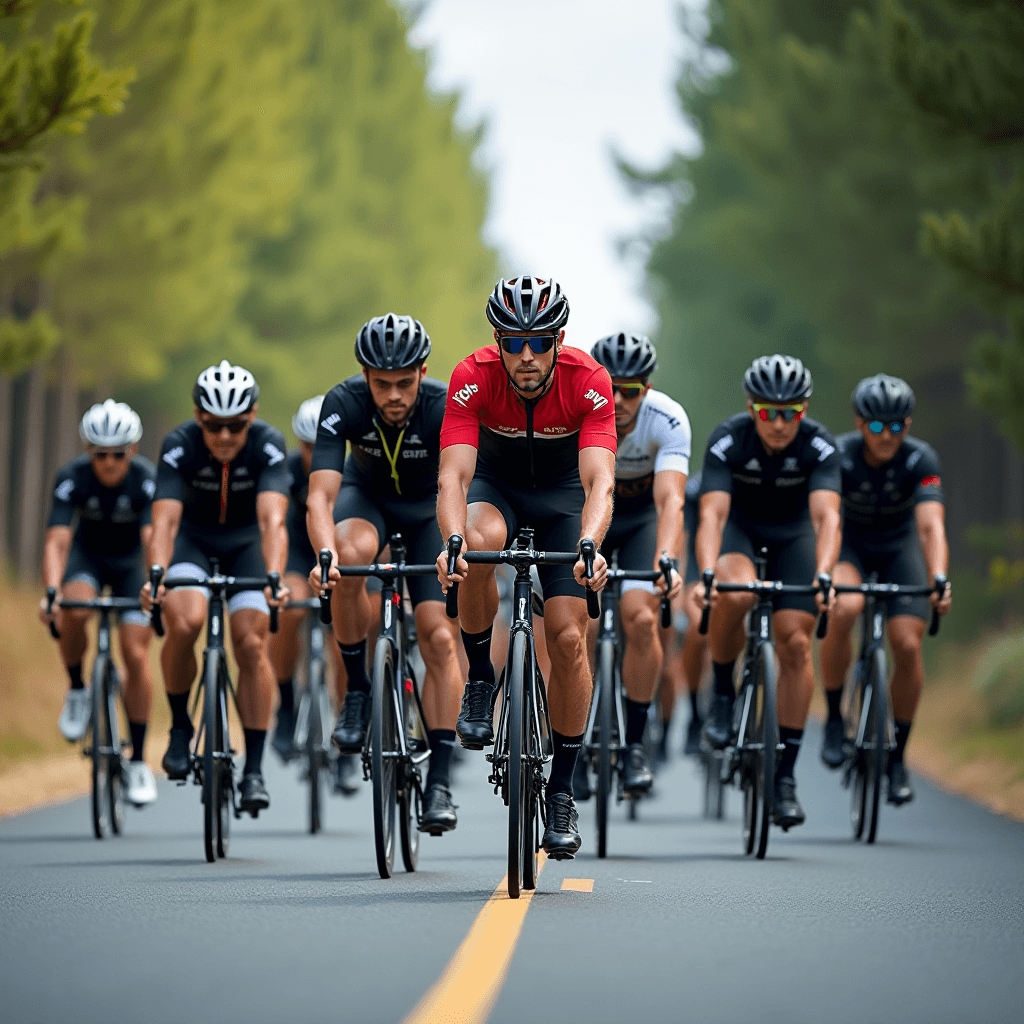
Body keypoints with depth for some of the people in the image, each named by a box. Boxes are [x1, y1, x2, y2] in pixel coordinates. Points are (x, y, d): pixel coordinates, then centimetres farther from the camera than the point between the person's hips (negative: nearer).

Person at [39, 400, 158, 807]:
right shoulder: (72, 477, -26)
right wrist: (51, 591, -51)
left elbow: (154, 537, -39)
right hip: (87, 556, 0)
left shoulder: (147, 480, -27)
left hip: (131, 562, 0)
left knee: (135, 655, -12)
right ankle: (77, 691, -5)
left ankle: (138, 761, -1)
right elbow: (56, 540, -34)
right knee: (74, 613, -33)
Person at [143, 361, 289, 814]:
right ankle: (179, 726, -5)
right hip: (193, 537, 0)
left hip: (246, 540, 0)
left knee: (251, 643, -15)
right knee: (184, 622, -28)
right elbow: (164, 521, -34)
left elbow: (272, 521, -37)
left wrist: (274, 579, -53)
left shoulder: (268, 444, -27)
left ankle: (254, 770, -6)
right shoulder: (179, 445, -26)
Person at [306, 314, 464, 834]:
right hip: (368, 494, 0)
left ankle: (440, 782, -7)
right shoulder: (344, 403, -30)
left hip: (428, 506, 0)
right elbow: (320, 495, -37)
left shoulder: (445, 406, -31)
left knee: (440, 638, -15)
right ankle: (357, 688, -16)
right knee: (351, 555, -36)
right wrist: (325, 554, -56)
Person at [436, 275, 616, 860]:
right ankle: (481, 677, -12)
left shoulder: (589, 381, -30)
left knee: (568, 637, -11)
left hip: (562, 489, 0)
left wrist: (589, 545, -58)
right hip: (496, 483, 0)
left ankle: (563, 790, 3)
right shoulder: (474, 377, -29)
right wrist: (453, 542, -56)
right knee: (481, 543, -37)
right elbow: (453, 475, -37)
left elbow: (599, 481, -39)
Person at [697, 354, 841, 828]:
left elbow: (826, 516, -39)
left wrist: (823, 575, -57)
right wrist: (706, 572, -56)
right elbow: (711, 513, -39)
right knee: (735, 594, -35)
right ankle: (723, 695, -9)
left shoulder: (820, 446, -28)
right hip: (738, 526, -1)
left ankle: (785, 776, -3)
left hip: (792, 533, 1)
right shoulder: (727, 439, -30)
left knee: (794, 644, -11)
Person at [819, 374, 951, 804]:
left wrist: (939, 580, -52)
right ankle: (834, 719, -13)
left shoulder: (921, 459, -25)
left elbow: (931, 526, -36)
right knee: (843, 610, -33)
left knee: (908, 645, -16)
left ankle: (897, 757, 3)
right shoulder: (838, 455, -26)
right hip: (850, 545, -1)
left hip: (899, 548, 1)